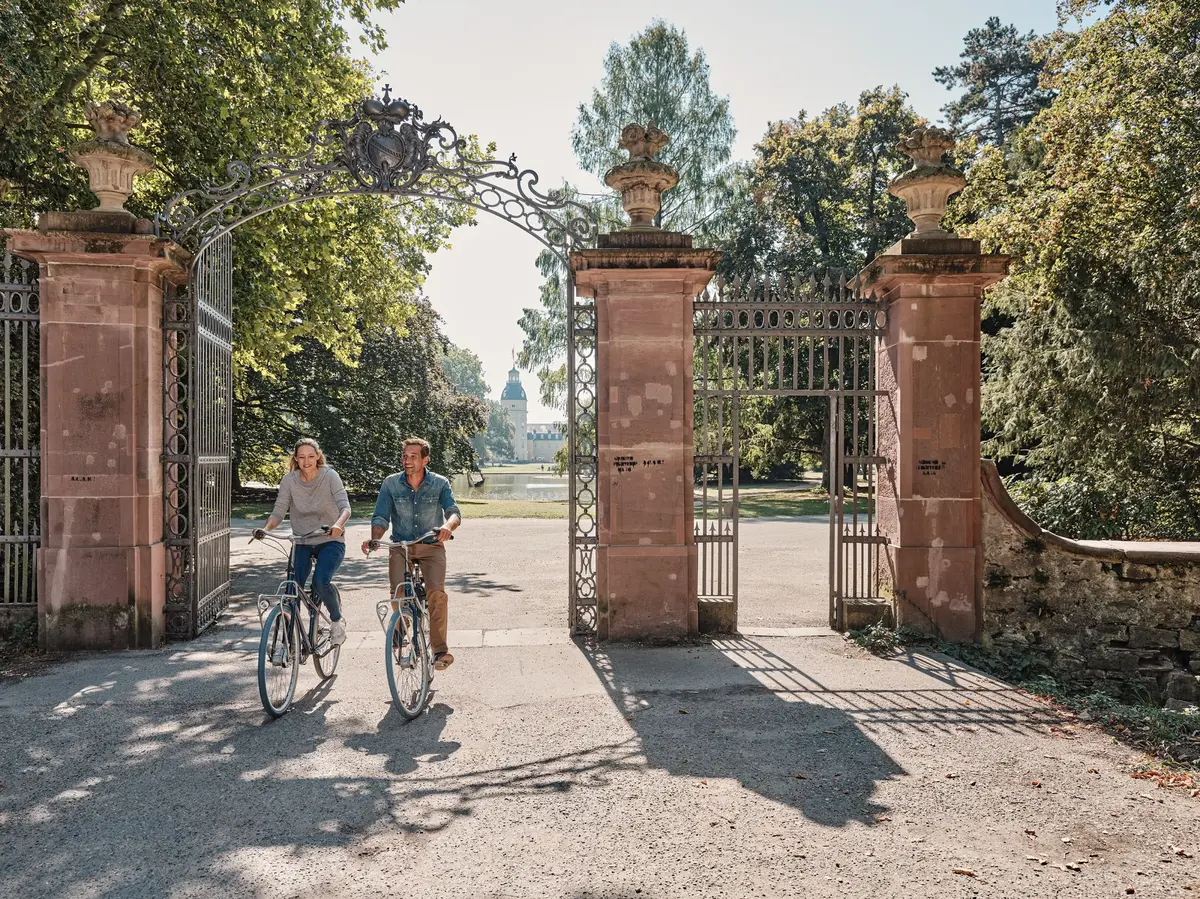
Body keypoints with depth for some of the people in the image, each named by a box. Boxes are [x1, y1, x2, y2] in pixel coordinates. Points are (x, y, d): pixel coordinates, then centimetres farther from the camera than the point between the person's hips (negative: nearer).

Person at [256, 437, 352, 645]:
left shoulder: (330, 476, -11)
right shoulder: (289, 480, -4)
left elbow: (345, 507, -21)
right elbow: (278, 512, -7)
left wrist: (339, 524, -42)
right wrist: (265, 529, -28)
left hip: (330, 541, -3)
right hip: (302, 543, 3)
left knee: (320, 581, -25)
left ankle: (337, 620, 3)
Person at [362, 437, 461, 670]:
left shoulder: (439, 483, -4)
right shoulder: (391, 483, -1)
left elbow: (454, 512, -15)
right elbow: (381, 517, -4)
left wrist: (448, 526, -39)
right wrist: (374, 538, -25)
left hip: (431, 546, -1)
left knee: (436, 591, -23)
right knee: (398, 590, -21)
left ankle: (440, 649, -16)